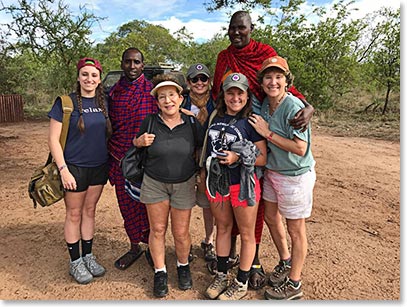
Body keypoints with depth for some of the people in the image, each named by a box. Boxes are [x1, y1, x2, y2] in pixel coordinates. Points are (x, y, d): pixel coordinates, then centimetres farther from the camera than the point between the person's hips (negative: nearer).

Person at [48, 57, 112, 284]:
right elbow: (53, 139, -10)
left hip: (99, 167, 5)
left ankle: (88, 257, 30)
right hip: (75, 167, -4)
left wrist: (111, 163, 7)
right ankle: (75, 262, 24)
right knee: (74, 215, 8)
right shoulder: (65, 102, -9)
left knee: (90, 211, 15)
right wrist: (63, 169, -16)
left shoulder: (104, 103, 5)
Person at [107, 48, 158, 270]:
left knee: (149, 205, 6)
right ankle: (134, 247, 31)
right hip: (121, 159, 3)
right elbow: (109, 127, 13)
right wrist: (110, 159, 11)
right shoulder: (113, 92, 7)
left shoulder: (153, 90, -1)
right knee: (127, 205, 12)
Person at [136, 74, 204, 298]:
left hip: (184, 184, 0)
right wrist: (140, 141, -13)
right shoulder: (150, 122, -6)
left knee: (181, 232, 8)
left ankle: (183, 267, 35)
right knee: (157, 230, 7)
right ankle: (160, 273, 28)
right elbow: (135, 143, 9)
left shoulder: (191, 124, -6)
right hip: (154, 183, 0)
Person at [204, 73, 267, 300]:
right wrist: (204, 172, 15)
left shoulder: (251, 122, -9)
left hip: (243, 185, -5)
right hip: (217, 183, 5)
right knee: (223, 228, 18)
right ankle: (221, 275, 35)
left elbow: (263, 158, -10)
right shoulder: (215, 117, 7)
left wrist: (238, 158, -21)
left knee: (247, 234, 8)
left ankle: (241, 284, 26)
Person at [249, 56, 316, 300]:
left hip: (295, 176, -8)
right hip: (272, 172, 8)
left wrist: (268, 133, -23)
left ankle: (293, 284, 28)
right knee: (271, 217, 21)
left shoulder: (294, 107, -22)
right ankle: (286, 262, 46)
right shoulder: (265, 104, 3)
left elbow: (300, 148, -26)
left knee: (295, 230, 7)